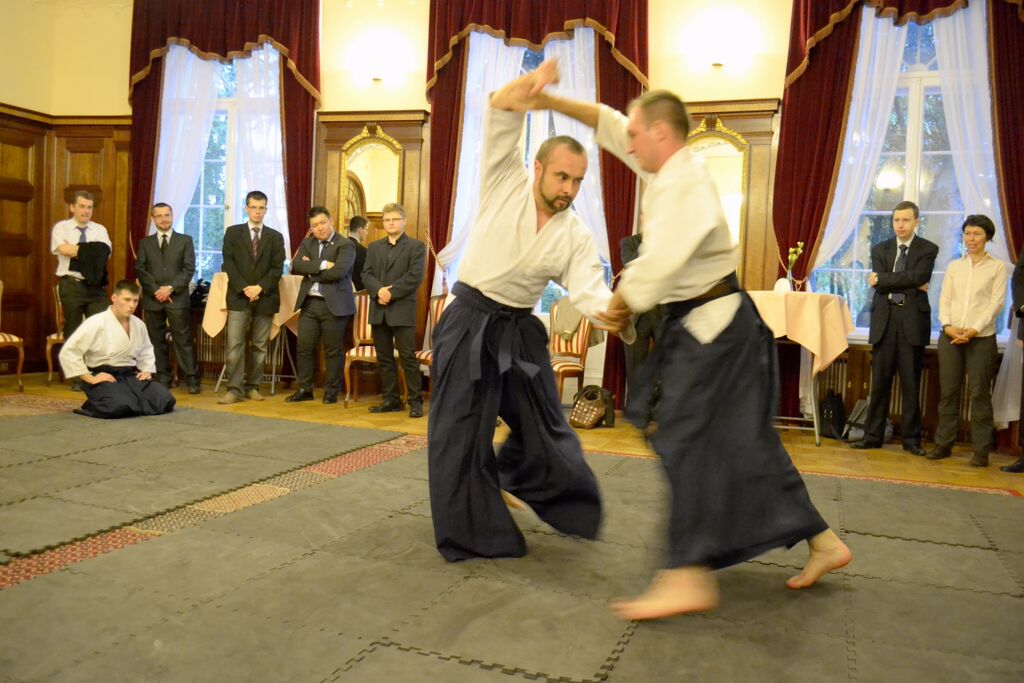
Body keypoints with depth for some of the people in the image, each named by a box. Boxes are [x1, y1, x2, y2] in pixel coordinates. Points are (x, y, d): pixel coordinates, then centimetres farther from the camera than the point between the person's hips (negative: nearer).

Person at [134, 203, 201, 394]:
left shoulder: (185, 240, 8)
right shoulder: (145, 242, 14)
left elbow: (189, 269, -1)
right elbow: (140, 270, 4)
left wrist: (170, 288, -12)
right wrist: (156, 290, -9)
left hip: (177, 298, -2)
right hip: (152, 298, 3)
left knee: (183, 340, -5)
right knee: (157, 341, 4)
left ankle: (192, 379, -4)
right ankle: (162, 378, 9)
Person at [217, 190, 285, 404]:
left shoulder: (275, 237, 10)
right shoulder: (233, 233, 8)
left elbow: (277, 268, 2)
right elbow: (228, 264, 0)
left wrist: (260, 287, -11)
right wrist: (244, 288, -12)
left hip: (265, 298, 1)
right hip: (239, 297, -1)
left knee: (259, 346, 5)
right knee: (235, 345, -7)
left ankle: (252, 386, 13)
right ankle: (235, 389, -5)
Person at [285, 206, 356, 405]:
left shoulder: (345, 245, -5)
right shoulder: (307, 243, 13)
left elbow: (337, 272, -20)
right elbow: (296, 266, -4)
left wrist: (311, 271, -8)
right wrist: (322, 265, -16)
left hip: (334, 304, -5)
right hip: (309, 302, 5)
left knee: (332, 350, 2)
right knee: (304, 347, 6)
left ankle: (331, 391, 14)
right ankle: (304, 389, 17)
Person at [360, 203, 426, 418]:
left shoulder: (416, 246, 3)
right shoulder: (374, 247, 18)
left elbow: (415, 276, -9)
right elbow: (366, 274, 7)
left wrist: (391, 292, -14)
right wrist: (379, 290, -13)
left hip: (402, 309, -5)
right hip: (379, 310, 5)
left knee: (408, 357, -6)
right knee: (384, 358, 8)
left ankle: (415, 401, 1)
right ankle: (391, 399, 16)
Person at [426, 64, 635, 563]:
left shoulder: (576, 235, -2)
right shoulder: (506, 183, -6)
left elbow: (588, 291, -14)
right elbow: (502, 111, -12)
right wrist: (537, 80, -27)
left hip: (519, 329, 3)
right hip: (469, 322, -3)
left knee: (543, 424, 11)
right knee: (461, 429, 0)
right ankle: (469, 532, 14)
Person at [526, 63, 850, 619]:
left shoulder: (684, 184, -18)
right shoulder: (669, 169, 12)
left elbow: (659, 264, -25)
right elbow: (609, 123, 21)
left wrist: (618, 304, -9)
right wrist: (554, 103, 15)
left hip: (709, 326, -10)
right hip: (718, 322, 10)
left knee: (683, 441, -10)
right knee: (743, 441, 13)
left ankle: (687, 576, -6)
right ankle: (820, 541, 24)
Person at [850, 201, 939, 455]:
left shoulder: (928, 249, 5)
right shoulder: (880, 249, 12)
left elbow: (918, 277, -13)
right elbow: (879, 284, -2)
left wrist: (882, 279, -8)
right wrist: (910, 284, -10)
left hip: (913, 320, -2)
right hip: (884, 319, 2)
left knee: (911, 384, 3)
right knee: (879, 383, 5)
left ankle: (911, 438, 11)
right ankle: (873, 436, 10)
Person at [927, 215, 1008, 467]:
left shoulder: (997, 267, 3)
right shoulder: (954, 266, 13)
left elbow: (996, 302, -4)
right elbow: (944, 299, 8)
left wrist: (974, 329, -14)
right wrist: (947, 326, -8)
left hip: (982, 337, -3)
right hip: (950, 336, 3)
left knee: (980, 393, -1)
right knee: (948, 391, 4)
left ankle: (981, 450, 4)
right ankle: (943, 444, 11)